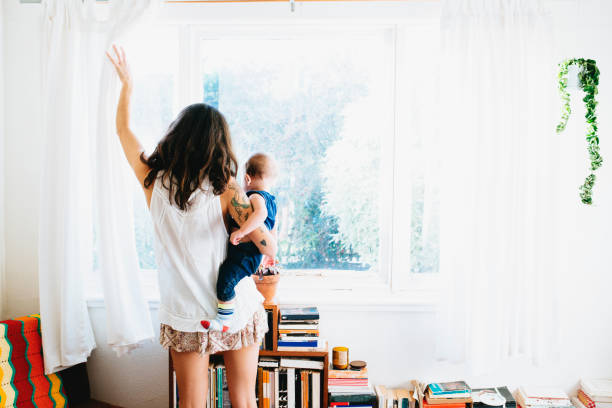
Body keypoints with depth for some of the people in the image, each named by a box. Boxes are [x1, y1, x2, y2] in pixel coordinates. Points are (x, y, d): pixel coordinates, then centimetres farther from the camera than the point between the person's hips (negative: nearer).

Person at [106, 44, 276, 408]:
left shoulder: (154, 181, -5)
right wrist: (258, 210, -17)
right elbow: (268, 247, -27)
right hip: (238, 311, -1)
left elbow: (124, 128, 14)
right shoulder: (225, 188, -13)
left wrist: (127, 81, 22)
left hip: (185, 316, 2)